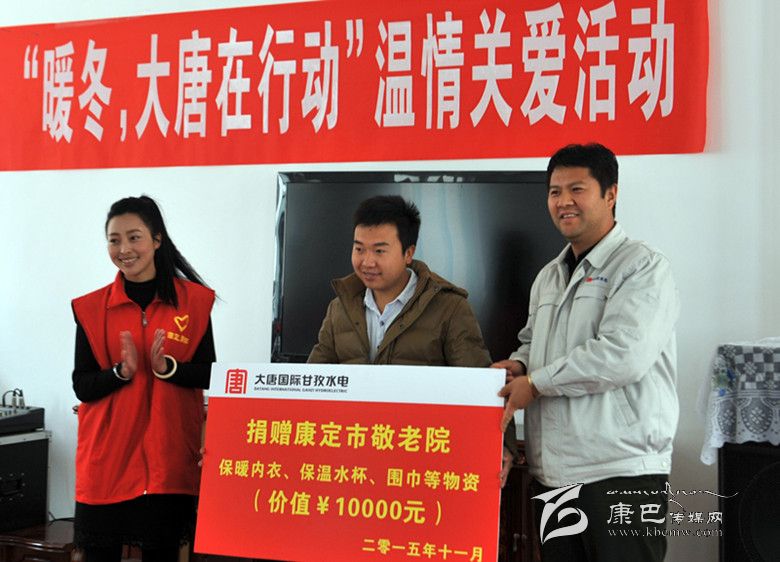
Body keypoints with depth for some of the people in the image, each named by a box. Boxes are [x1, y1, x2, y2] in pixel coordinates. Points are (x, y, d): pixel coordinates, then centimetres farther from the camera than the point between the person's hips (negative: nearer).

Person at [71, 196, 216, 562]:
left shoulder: (194, 300, 2)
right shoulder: (91, 308, 3)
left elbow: (209, 376, 2)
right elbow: (82, 386, 1)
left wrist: (167, 367, -17)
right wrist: (121, 371, -18)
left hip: (169, 457, 0)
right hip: (107, 456, 0)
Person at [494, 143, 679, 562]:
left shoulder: (642, 267, -7)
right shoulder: (548, 277, 18)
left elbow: (624, 355, -20)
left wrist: (535, 382, -13)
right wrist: (518, 365, 5)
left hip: (620, 471, -7)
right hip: (550, 473, 7)